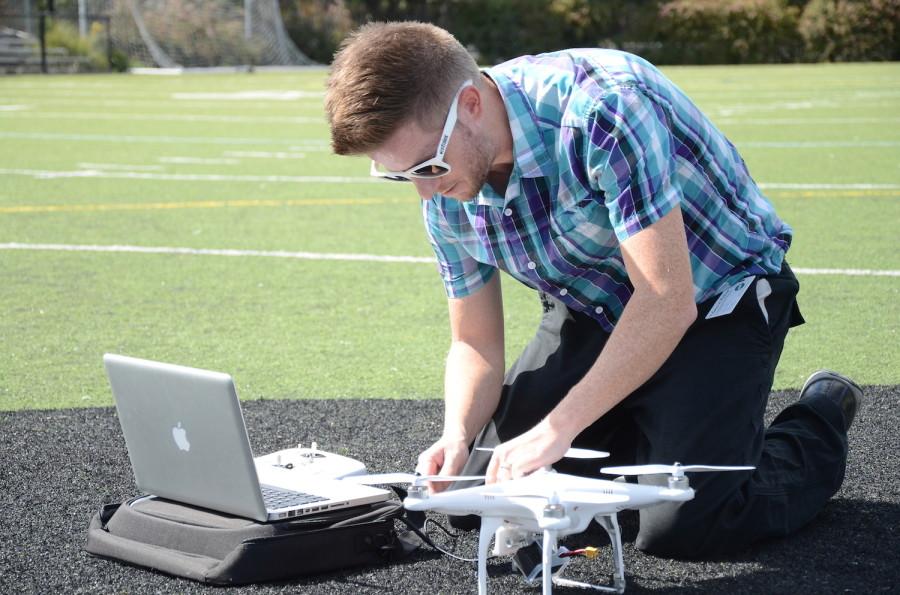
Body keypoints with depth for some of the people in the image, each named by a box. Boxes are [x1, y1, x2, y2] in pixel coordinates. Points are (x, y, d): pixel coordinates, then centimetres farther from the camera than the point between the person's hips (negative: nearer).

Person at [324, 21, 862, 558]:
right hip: (596, 311, 7)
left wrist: (558, 427, -36)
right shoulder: (447, 193, -10)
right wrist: (458, 435, -21)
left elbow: (668, 302, -36)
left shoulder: (601, 106, -34)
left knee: (679, 529, -22)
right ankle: (646, 436, 23)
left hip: (715, 299, -6)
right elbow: (475, 343, -1)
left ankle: (821, 419, 7)